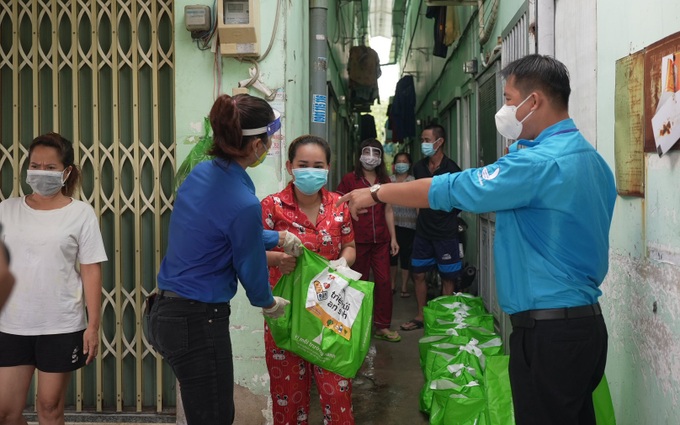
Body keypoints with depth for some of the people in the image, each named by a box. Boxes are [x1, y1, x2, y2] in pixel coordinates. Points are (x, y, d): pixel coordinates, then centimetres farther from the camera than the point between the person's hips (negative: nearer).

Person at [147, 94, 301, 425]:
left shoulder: (201, 172, 2)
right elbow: (250, 269, -9)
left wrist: (277, 238, 25)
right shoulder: (243, 202, -24)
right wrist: (269, 304, 12)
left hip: (166, 312, 9)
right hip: (198, 323, -9)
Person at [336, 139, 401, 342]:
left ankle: (382, 326, 13)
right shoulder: (350, 179, -2)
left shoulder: (384, 180, 11)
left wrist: (393, 237, 10)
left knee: (384, 282, 2)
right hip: (358, 239, -3)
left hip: (381, 240, 4)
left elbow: (388, 211, 14)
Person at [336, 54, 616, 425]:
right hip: (588, 322, 9)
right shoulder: (591, 158, 11)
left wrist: (376, 194, -6)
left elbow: (452, 189, -16)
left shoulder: (540, 162, -19)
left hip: (548, 330, -9)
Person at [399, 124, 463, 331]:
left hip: (445, 232, -6)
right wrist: (421, 212, 12)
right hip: (423, 230, 6)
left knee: (447, 277, 5)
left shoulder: (451, 168, -13)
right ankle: (421, 316, 25)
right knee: (418, 274, 12)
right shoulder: (419, 167, 5)